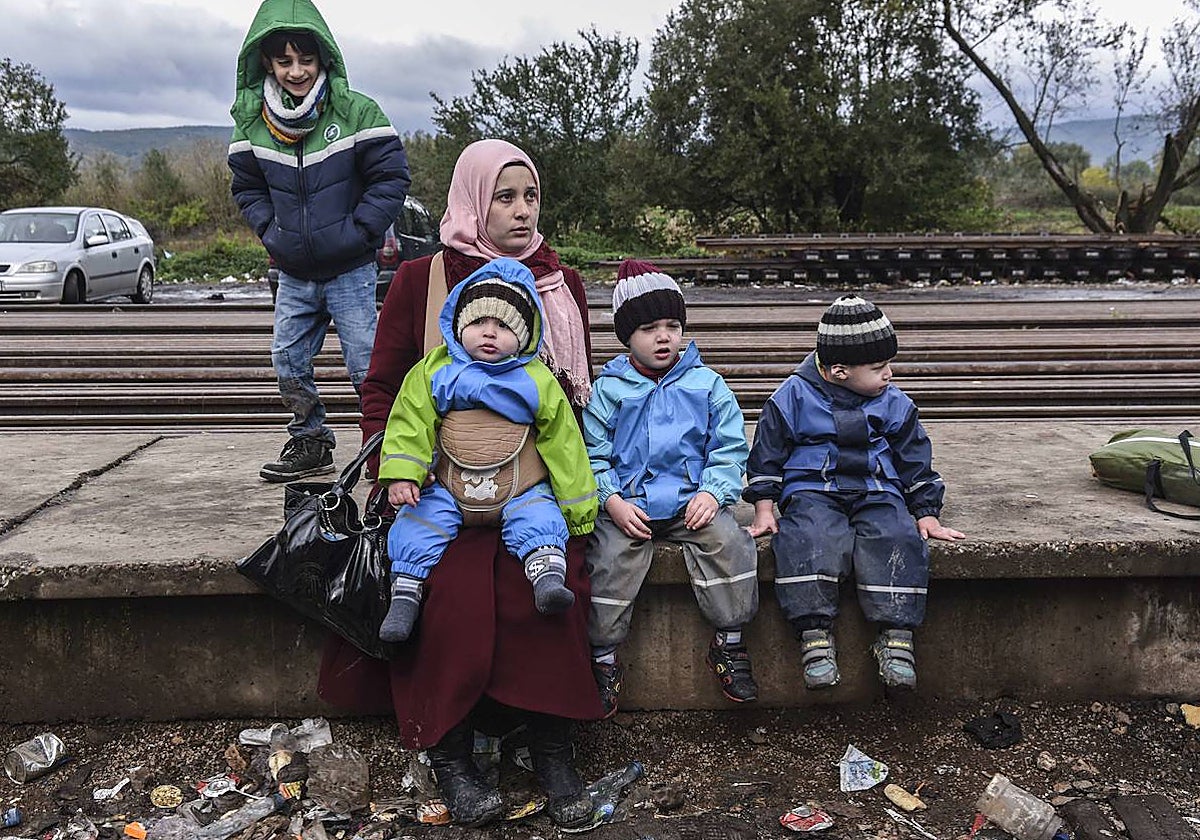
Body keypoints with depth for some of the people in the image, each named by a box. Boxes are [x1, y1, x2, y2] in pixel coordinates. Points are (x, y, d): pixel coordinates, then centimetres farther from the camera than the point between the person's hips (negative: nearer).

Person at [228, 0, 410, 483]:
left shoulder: (356, 112, -11)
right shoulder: (251, 120, 1)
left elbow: (391, 177, -7)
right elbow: (246, 185, 14)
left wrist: (358, 232, -12)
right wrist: (270, 232, 0)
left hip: (351, 270, -5)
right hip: (293, 273, 5)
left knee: (367, 363, -3)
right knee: (288, 361, 11)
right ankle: (310, 444, 26)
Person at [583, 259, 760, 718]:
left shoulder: (707, 384, 9)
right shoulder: (608, 389, 6)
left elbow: (730, 448, 8)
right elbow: (593, 455, 5)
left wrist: (714, 492, -9)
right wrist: (613, 501, -10)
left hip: (694, 499, 1)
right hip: (628, 505, -1)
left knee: (728, 542, -24)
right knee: (610, 557, -25)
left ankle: (729, 644, -5)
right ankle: (603, 656, -6)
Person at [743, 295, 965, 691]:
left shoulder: (894, 404, 8)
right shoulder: (793, 396, -1)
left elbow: (915, 461, 16)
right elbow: (767, 454, 4)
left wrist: (926, 514, 9)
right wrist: (764, 509, -2)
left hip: (877, 492, 2)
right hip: (812, 490, -2)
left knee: (898, 539, -28)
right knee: (810, 539, -34)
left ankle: (896, 634, -21)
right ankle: (815, 633, -27)